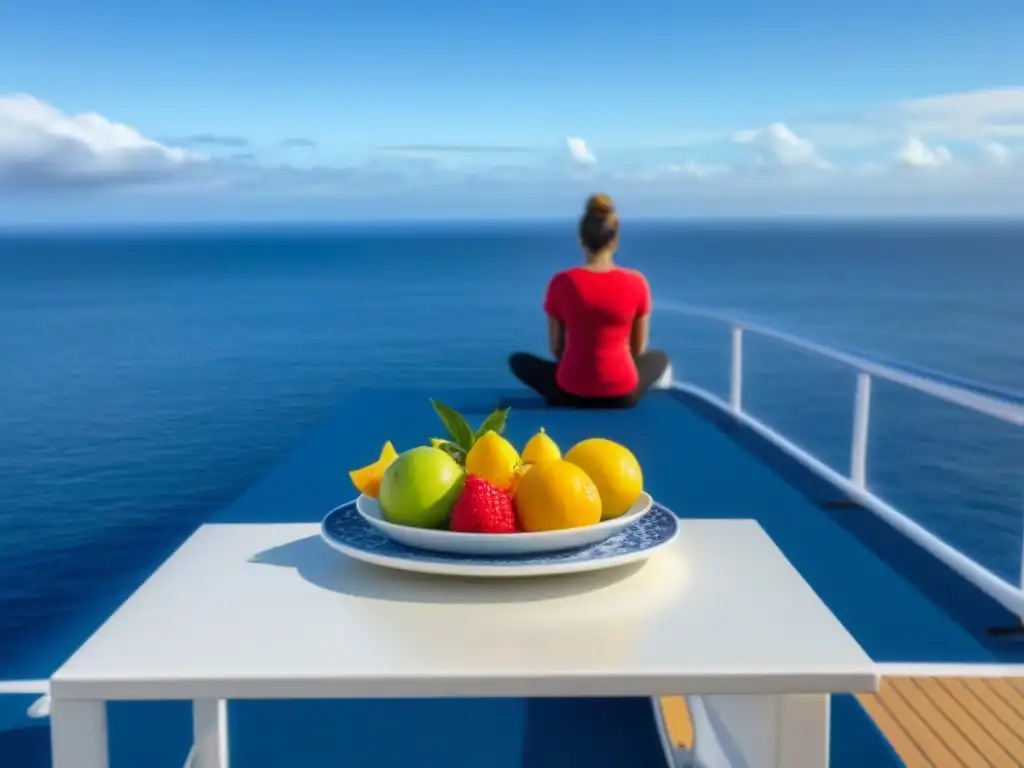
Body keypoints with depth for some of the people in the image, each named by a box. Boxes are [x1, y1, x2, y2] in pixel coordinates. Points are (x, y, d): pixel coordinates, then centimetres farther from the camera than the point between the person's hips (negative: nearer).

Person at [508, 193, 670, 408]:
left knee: (519, 360, 28)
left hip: (571, 391, 0)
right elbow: (638, 348, 4)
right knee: (659, 357, 33)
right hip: (623, 394, 1)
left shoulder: (562, 282, -10)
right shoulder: (636, 282, -8)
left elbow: (556, 348, 1)